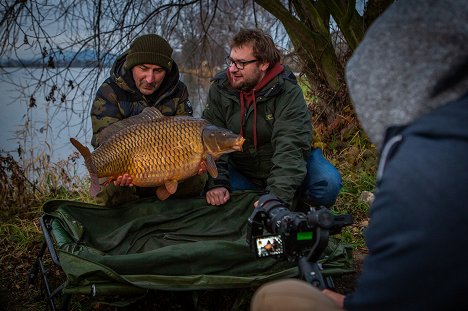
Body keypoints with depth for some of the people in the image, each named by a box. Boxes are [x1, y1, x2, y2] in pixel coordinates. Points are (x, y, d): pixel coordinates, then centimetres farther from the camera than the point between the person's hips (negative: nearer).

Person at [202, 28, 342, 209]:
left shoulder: (288, 92, -18)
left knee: (327, 182, -30)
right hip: (243, 172, 3)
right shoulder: (219, 89, -7)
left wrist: (277, 197, -41)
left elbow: (291, 147, -29)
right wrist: (216, 183, -29)